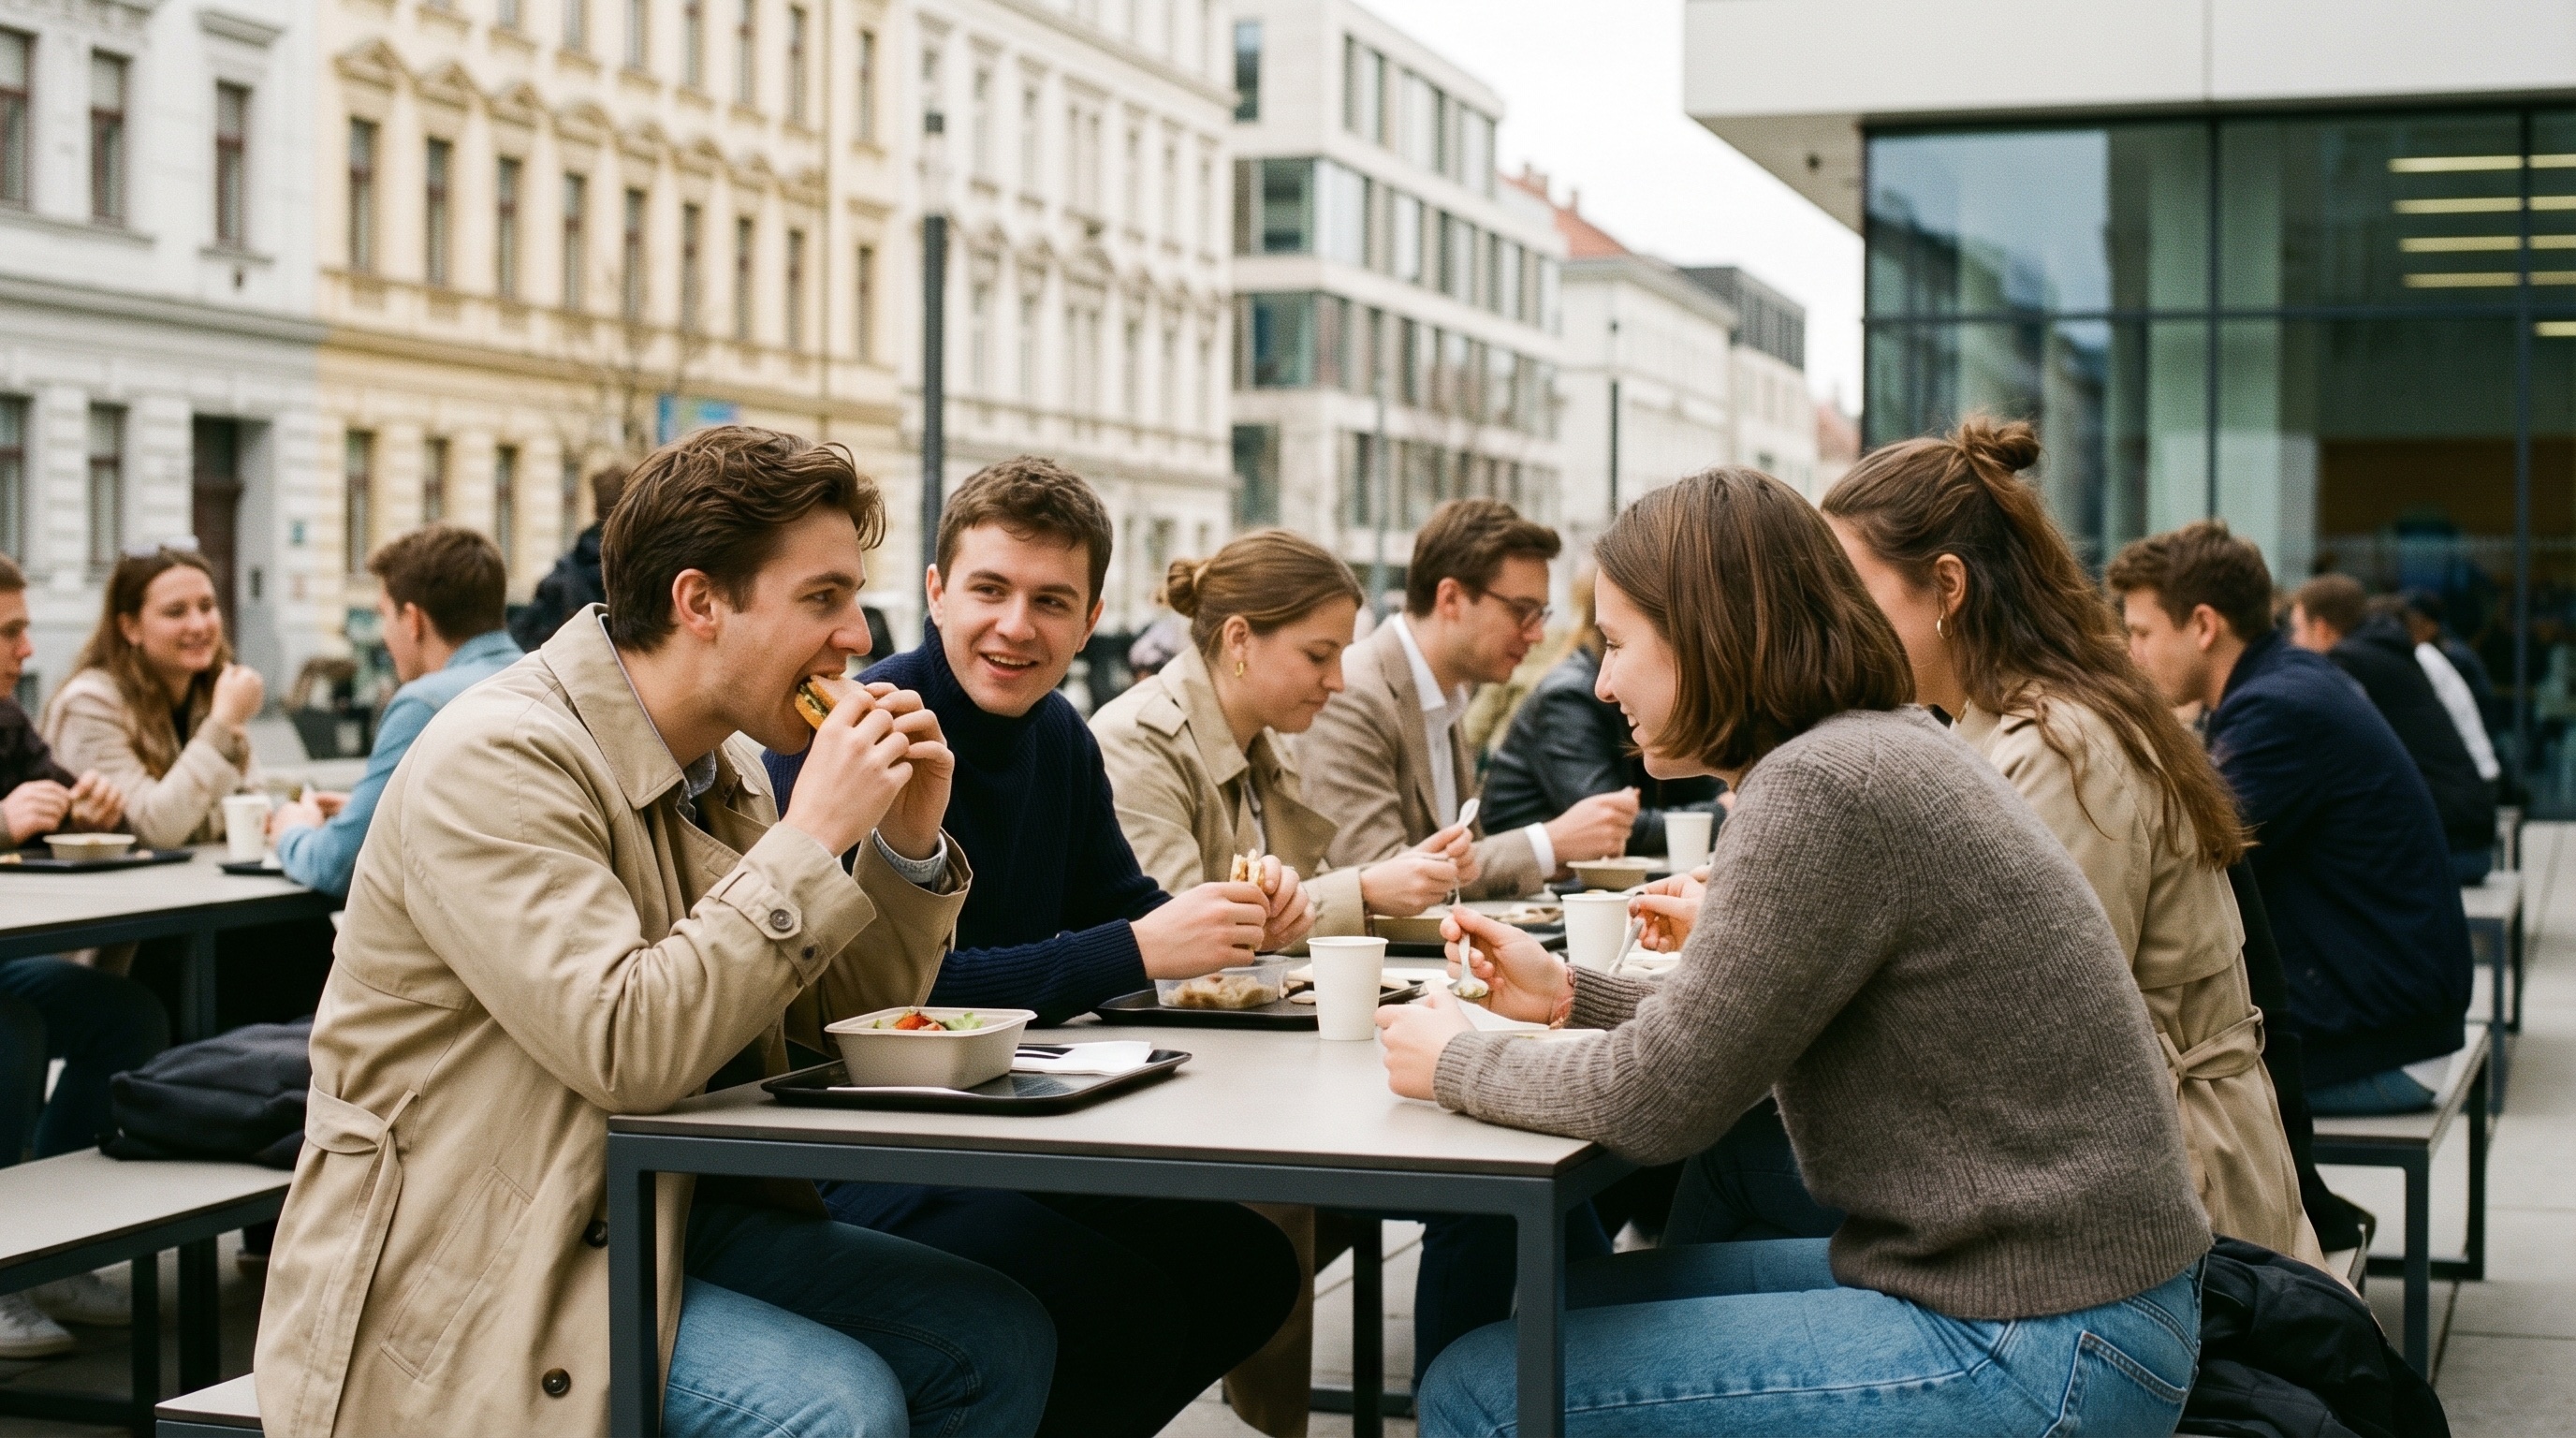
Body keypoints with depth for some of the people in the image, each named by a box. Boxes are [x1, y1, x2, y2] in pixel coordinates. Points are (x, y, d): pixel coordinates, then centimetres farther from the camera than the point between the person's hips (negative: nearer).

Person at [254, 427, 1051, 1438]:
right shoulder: (497, 761, -18)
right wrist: (811, 838, -23)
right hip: (463, 1271, -8)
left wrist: (909, 848, -3)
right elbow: (625, 1047, -29)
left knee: (997, 1340, -3)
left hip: (673, 1214, 8)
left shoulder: (724, 765, 9)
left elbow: (843, 1026, 14)